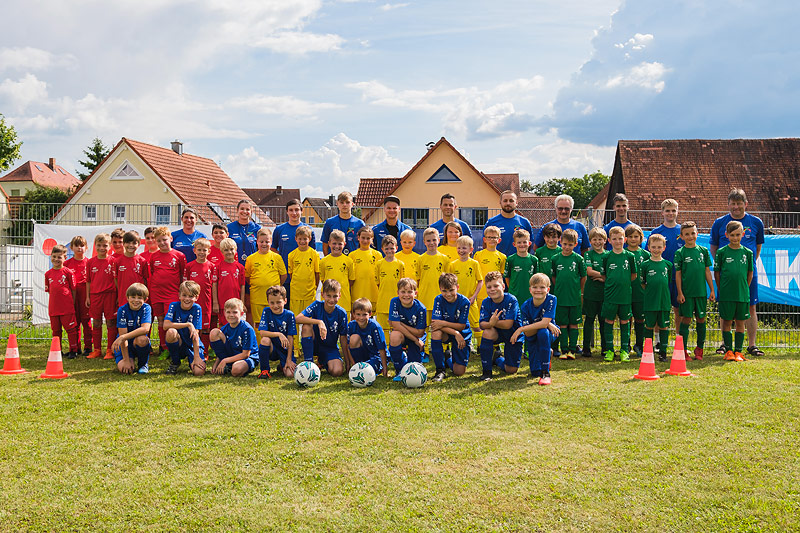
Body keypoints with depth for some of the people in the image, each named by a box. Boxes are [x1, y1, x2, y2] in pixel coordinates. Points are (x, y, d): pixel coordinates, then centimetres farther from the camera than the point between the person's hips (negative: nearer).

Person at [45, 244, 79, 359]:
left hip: (67, 307, -4)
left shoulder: (68, 272, -4)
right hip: (53, 307, 4)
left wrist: (72, 304, -2)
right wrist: (55, 300, 7)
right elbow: (48, 290, 16)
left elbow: (73, 289, -1)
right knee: (55, 330, 11)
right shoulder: (48, 274, 8)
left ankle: (73, 350, 8)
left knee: (71, 328, 0)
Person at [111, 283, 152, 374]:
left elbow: (145, 329, -29)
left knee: (141, 339, -35)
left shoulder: (146, 308, -12)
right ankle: (132, 360, 14)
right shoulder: (122, 310, -13)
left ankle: (144, 364, -6)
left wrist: (122, 337, -37)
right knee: (124, 369, -24)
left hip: (140, 343, 0)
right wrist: (126, 360, -22)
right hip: (125, 345, 0)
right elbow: (123, 334, -17)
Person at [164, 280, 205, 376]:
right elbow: (166, 325, -25)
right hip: (178, 344, 0)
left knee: (199, 371, -24)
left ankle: (190, 359, 15)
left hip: (193, 345, 0)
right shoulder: (174, 306, -9)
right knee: (171, 332, -33)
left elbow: (195, 333, -15)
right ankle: (174, 363, -6)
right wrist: (188, 324, -29)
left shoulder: (197, 309, -11)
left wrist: (196, 356, -20)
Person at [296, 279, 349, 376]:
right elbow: (297, 318, -28)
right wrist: (319, 322, -39)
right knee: (306, 326, -31)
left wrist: (348, 361, -8)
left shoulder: (341, 313, -12)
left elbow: (343, 338, -5)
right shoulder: (317, 305, -13)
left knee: (337, 371, -27)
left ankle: (321, 362, 11)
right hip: (313, 344, -1)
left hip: (330, 348, 1)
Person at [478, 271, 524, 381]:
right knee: (487, 332, -35)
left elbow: (508, 324, -28)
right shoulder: (486, 302, -12)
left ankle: (498, 360, 35)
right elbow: (482, 324, -21)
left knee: (511, 370, -4)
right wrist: (490, 323, -42)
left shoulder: (511, 300, -23)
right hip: (497, 334, 2)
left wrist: (493, 322, -22)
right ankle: (486, 371, -22)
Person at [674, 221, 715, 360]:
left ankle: (699, 348, 20)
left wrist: (712, 290, 8)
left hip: (701, 291, 3)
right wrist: (680, 292, -6)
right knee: (686, 319, -2)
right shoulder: (680, 253, -2)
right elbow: (678, 274, -2)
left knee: (701, 319, 8)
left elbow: (707, 271, 10)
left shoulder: (703, 251, 7)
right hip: (687, 292, -3)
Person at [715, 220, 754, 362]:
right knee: (727, 322, 4)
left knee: (740, 322, 7)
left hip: (743, 294, 2)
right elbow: (716, 272, 4)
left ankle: (738, 351, 15)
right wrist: (722, 289, 2)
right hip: (726, 295, -2)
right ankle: (728, 351, 13)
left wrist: (745, 289, 7)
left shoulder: (747, 252, 5)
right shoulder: (721, 252, -1)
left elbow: (750, 273, 12)